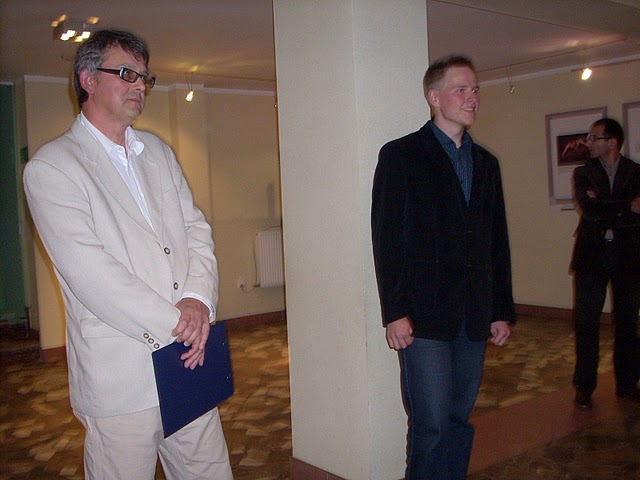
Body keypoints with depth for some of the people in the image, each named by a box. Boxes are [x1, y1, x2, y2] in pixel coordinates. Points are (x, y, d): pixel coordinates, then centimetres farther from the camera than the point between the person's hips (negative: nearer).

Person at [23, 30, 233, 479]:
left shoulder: (159, 151, 15)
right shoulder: (51, 166, -5)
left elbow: (197, 230, 9)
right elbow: (88, 270, -14)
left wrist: (198, 298, -10)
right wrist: (172, 325, -15)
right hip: (121, 372, -5)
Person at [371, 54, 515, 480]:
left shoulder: (486, 162, 16)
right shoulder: (401, 155, -2)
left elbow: (498, 242, 16)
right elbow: (387, 239, -7)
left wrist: (502, 310, 12)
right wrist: (395, 312, -13)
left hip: (474, 317, 5)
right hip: (423, 316, -5)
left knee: (460, 420, 12)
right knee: (432, 422, -4)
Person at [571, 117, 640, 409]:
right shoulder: (583, 173, 7)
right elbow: (588, 208, -11)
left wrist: (604, 210, -18)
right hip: (592, 254, 0)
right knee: (586, 322, 2)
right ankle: (584, 385, 12)